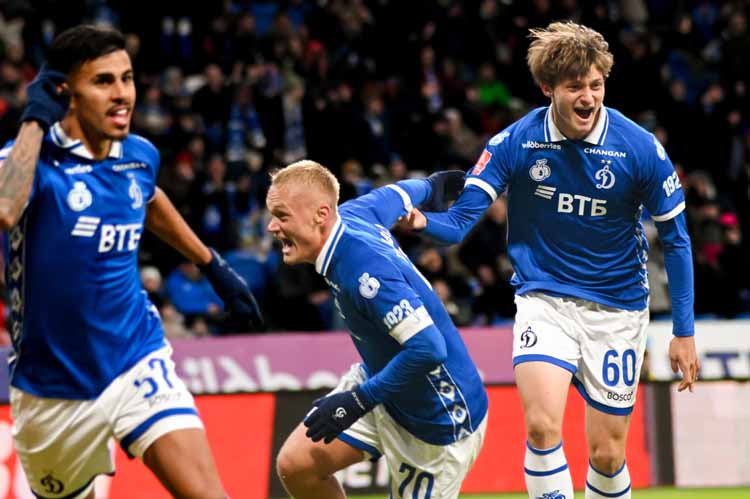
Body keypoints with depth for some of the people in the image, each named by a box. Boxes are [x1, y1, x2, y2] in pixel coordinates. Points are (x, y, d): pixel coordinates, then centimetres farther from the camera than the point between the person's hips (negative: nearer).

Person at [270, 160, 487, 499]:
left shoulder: (366, 270, -33)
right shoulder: (352, 213, -8)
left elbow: (427, 349, -36)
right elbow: (400, 194, 14)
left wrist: (359, 400, -27)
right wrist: (431, 186, 38)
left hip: (439, 418, -9)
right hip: (383, 388, 9)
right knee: (294, 465, -4)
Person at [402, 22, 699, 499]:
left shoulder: (641, 149, -12)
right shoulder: (514, 143, -11)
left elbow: (675, 239, -2)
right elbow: (460, 220, -13)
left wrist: (684, 332, -3)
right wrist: (424, 222, -37)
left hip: (616, 307, 0)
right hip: (544, 298, 0)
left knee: (607, 451, 4)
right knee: (542, 425, -22)